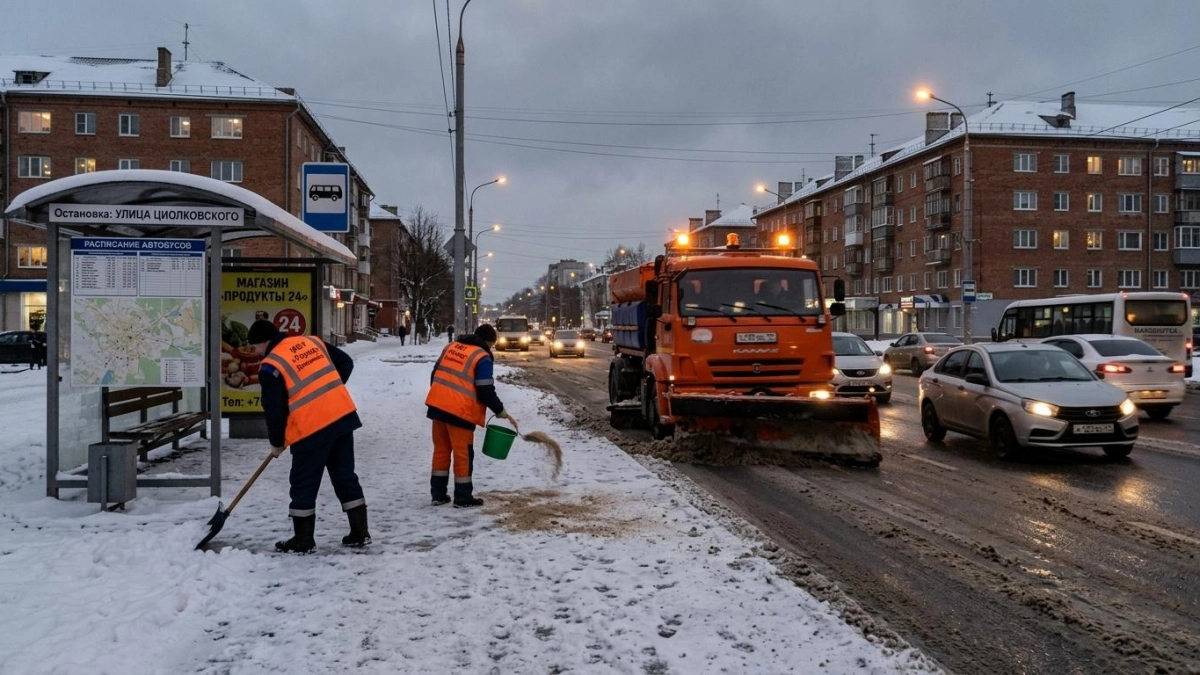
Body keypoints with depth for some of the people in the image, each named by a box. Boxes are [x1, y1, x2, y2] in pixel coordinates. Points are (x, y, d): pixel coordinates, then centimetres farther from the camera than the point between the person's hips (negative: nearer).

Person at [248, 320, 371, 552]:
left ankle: (303, 540, 17)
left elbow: (275, 410, -6)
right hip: (343, 416, 7)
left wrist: (277, 443, 9)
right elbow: (346, 363, 16)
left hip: (311, 428, -6)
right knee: (345, 476, 14)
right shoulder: (311, 341, 11)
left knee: (303, 484, 8)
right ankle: (360, 533, 18)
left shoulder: (271, 366, -7)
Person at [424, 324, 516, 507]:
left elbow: (435, 374, 19)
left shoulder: (452, 346, 15)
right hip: (459, 411, -7)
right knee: (463, 455, 4)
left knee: (441, 451, 16)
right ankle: (463, 497, 11)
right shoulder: (482, 358, -7)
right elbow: (486, 392, -11)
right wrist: (502, 412, -1)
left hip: (437, 406, 7)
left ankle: (438, 494, 21)